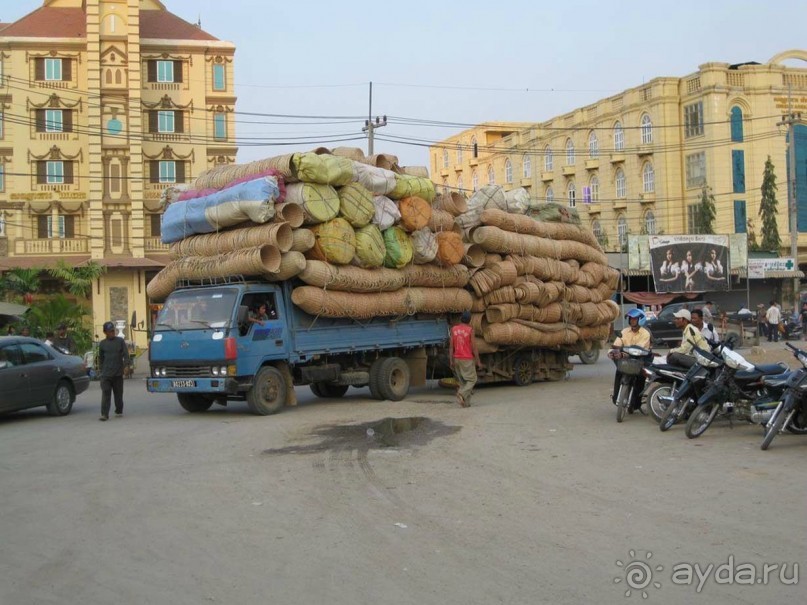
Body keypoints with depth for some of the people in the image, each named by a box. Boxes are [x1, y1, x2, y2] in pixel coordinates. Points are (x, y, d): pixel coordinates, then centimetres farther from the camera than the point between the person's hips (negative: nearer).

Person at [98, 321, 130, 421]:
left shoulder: (120, 341, 4)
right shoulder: (102, 344, 7)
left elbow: (126, 354, 0)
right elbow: (100, 358, 17)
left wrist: (126, 365, -14)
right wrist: (100, 369, 15)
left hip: (118, 373, 0)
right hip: (106, 374, 0)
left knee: (118, 394, 10)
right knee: (105, 394, -9)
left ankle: (119, 411, 27)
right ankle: (104, 414, -13)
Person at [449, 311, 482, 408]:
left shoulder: (454, 329, 2)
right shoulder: (470, 330, -10)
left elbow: (451, 346, 1)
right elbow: (474, 347, -10)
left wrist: (451, 361, 7)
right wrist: (478, 361, -2)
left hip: (457, 359, 5)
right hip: (467, 360, -5)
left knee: (461, 381, 13)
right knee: (472, 380, 4)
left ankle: (466, 402, 10)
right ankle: (462, 394, -18)